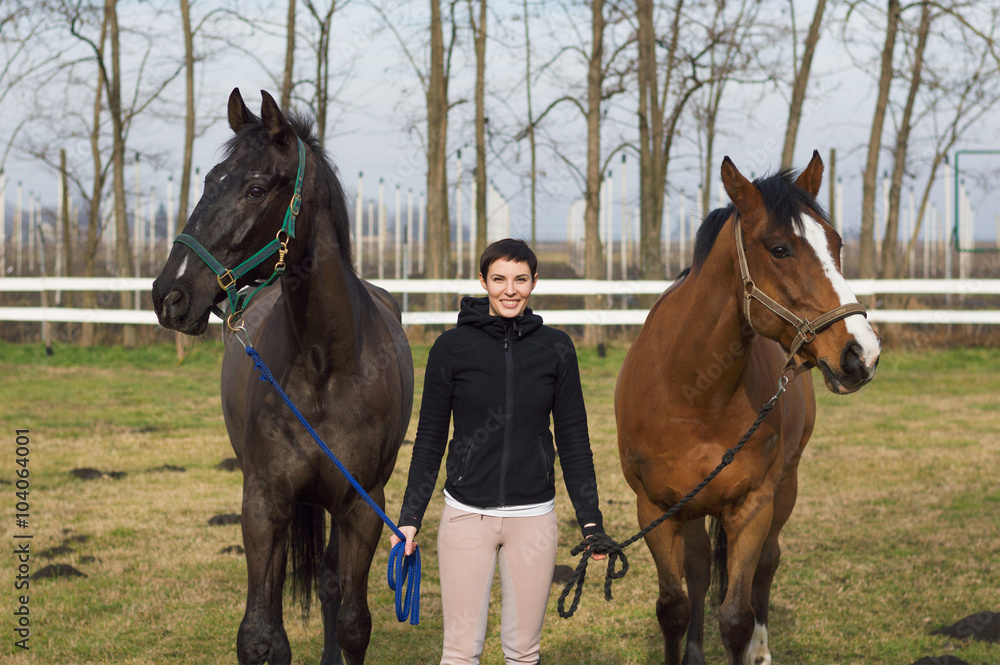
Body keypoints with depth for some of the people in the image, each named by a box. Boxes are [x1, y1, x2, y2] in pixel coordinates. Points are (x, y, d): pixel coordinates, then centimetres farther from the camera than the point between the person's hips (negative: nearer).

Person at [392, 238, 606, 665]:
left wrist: (590, 519, 2)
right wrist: (410, 517, -1)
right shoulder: (452, 347, -3)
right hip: (466, 514, -1)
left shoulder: (556, 348, 2)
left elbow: (573, 438, 6)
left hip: (533, 517, 2)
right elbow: (430, 438, 3)